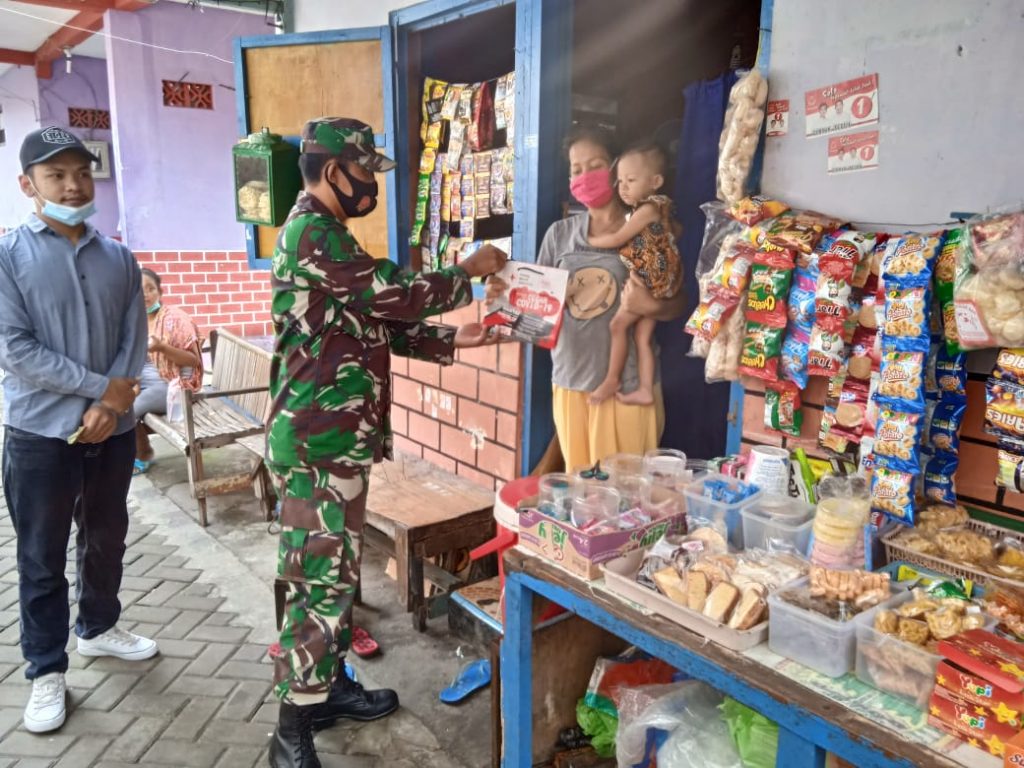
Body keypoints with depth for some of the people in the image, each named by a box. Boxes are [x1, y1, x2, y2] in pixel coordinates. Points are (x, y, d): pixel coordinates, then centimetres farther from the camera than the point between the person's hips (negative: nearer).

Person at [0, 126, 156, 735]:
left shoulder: (119, 258, 4)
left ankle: (99, 628, 41)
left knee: (107, 540, 18)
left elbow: (135, 340, 0)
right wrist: (104, 387, -16)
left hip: (113, 430, 4)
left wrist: (109, 406, -13)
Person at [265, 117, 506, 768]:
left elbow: (381, 323, 18)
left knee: (337, 569, 18)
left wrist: (455, 340, 10)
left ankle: (329, 685, 33)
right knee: (321, 577, -3)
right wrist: (470, 271, -2)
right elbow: (400, 295, -17)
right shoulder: (312, 233, -15)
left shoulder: (326, 236, 18)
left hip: (337, 435, 10)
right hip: (318, 441, -10)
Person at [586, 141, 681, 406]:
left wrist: (589, 240, 1)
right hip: (653, 282, 10)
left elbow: (617, 239, -14)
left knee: (618, 323, -6)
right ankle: (645, 390, 8)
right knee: (643, 335, 7)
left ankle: (612, 379, 5)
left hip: (652, 280, -10)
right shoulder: (654, 209, 13)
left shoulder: (648, 208, -15)